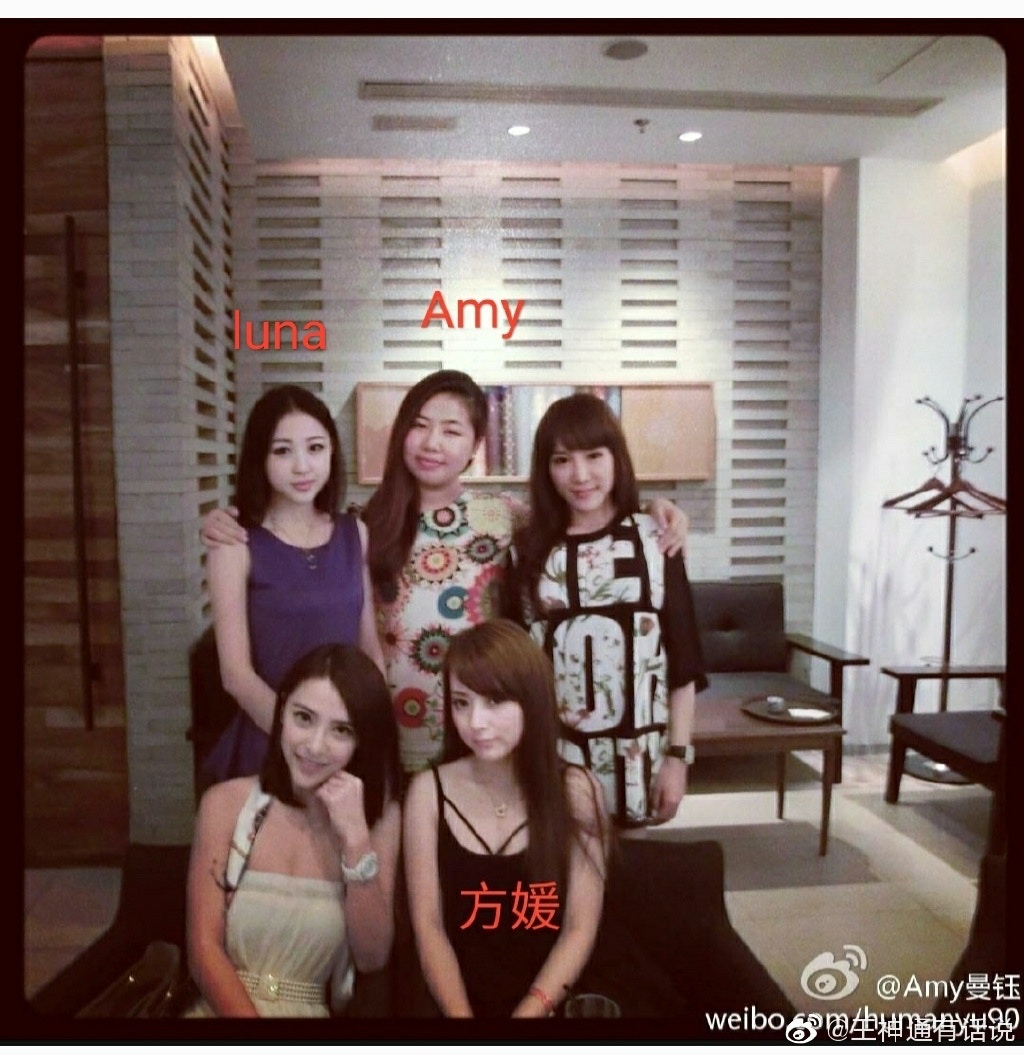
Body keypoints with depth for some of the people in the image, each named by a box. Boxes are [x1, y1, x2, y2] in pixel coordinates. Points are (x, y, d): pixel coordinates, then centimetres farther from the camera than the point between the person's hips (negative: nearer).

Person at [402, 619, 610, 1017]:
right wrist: (459, 1014, -13)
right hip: (457, 999, 0)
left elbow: (580, 929, -3)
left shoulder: (576, 791, -4)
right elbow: (428, 926, -2)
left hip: (549, 1000, 0)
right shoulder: (429, 791, -3)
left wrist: (530, 1010, -13)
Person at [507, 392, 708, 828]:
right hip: (555, 757, 1)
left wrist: (678, 755, -4)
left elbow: (683, 658, -1)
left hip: (638, 757, 0)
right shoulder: (529, 547, 1)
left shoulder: (654, 539, -2)